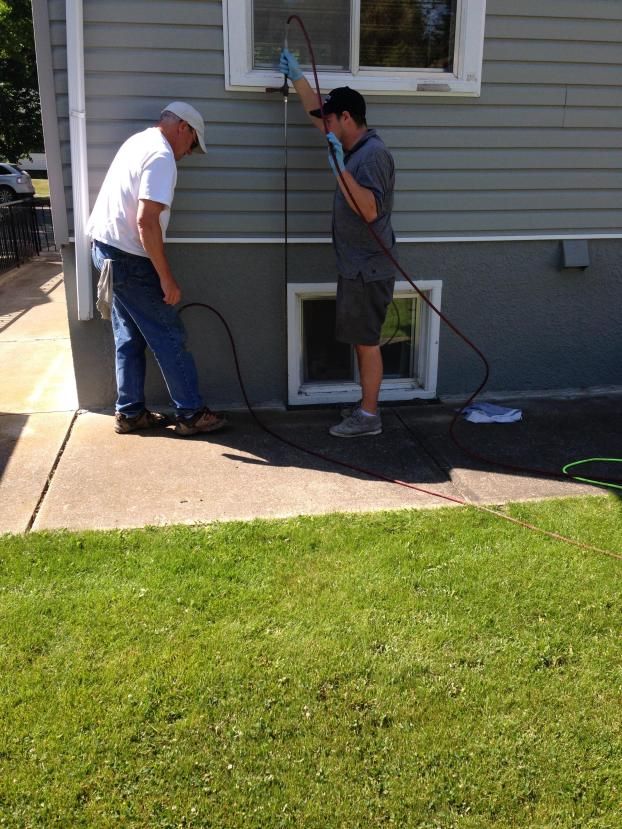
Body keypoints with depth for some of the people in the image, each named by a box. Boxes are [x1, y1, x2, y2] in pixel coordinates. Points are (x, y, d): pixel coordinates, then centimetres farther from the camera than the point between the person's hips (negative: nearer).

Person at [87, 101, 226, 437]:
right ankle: (191, 414, 7)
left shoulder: (139, 141, 14)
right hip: (129, 258, -10)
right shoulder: (161, 156, -16)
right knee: (169, 338, -1)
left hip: (105, 249, 10)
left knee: (129, 338, 15)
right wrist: (166, 277, -21)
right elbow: (146, 222, -25)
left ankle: (129, 412, 21)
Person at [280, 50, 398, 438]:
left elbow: (370, 210, -28)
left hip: (369, 269, -10)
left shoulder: (373, 153, -17)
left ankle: (369, 417, 6)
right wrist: (297, 77, 29)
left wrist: (340, 170, -33)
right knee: (362, 341, 14)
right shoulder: (354, 147, 12)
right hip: (356, 266, 10)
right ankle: (367, 406, 24)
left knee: (366, 341, -3)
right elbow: (318, 114, 27)